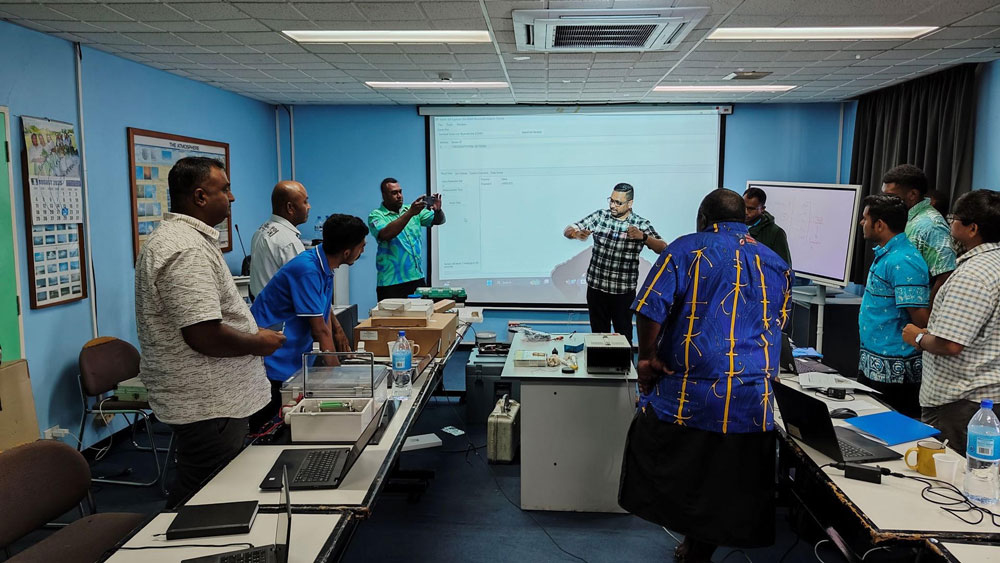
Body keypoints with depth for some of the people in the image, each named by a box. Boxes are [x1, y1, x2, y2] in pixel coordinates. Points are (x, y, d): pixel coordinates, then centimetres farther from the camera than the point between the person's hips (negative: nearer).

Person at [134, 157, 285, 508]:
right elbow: (204, 335, -29)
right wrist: (257, 343, -13)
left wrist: (250, 332, 15)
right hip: (209, 406, -11)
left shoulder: (178, 238, 13)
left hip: (205, 398, 11)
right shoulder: (187, 250, -22)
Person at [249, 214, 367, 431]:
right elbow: (320, 330, -22)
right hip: (272, 362, -9)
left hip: (292, 359, 9)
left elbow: (324, 311, 13)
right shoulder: (308, 270, -25)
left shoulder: (325, 267, 4)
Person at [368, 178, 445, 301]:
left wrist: (438, 210, -16)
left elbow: (439, 221, 8)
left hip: (418, 278, 5)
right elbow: (386, 234, -23)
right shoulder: (376, 216, -3)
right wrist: (410, 213, -28)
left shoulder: (411, 210, 11)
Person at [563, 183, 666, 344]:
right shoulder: (599, 216, 1)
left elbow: (663, 249, -14)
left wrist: (643, 236, -31)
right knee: (599, 335, 13)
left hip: (624, 291, -2)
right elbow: (567, 230, 1)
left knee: (623, 336, 7)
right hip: (596, 288, 2)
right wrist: (576, 234, -22)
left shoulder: (641, 224, -4)